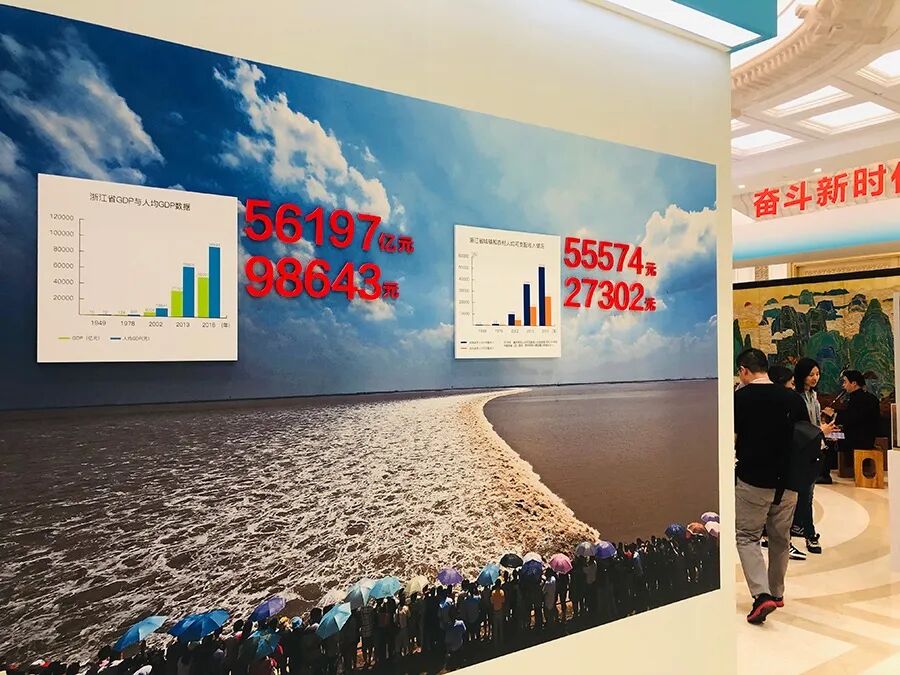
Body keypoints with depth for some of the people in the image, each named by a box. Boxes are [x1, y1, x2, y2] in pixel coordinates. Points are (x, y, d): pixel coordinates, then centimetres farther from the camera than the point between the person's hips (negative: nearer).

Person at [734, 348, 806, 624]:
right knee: (780, 538, 18)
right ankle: (777, 593, 31)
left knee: (747, 537, 6)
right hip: (787, 480, 5)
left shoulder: (740, 397, -10)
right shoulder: (792, 398, 3)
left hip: (752, 480, -5)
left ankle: (762, 594, -7)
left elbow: (731, 441, -10)